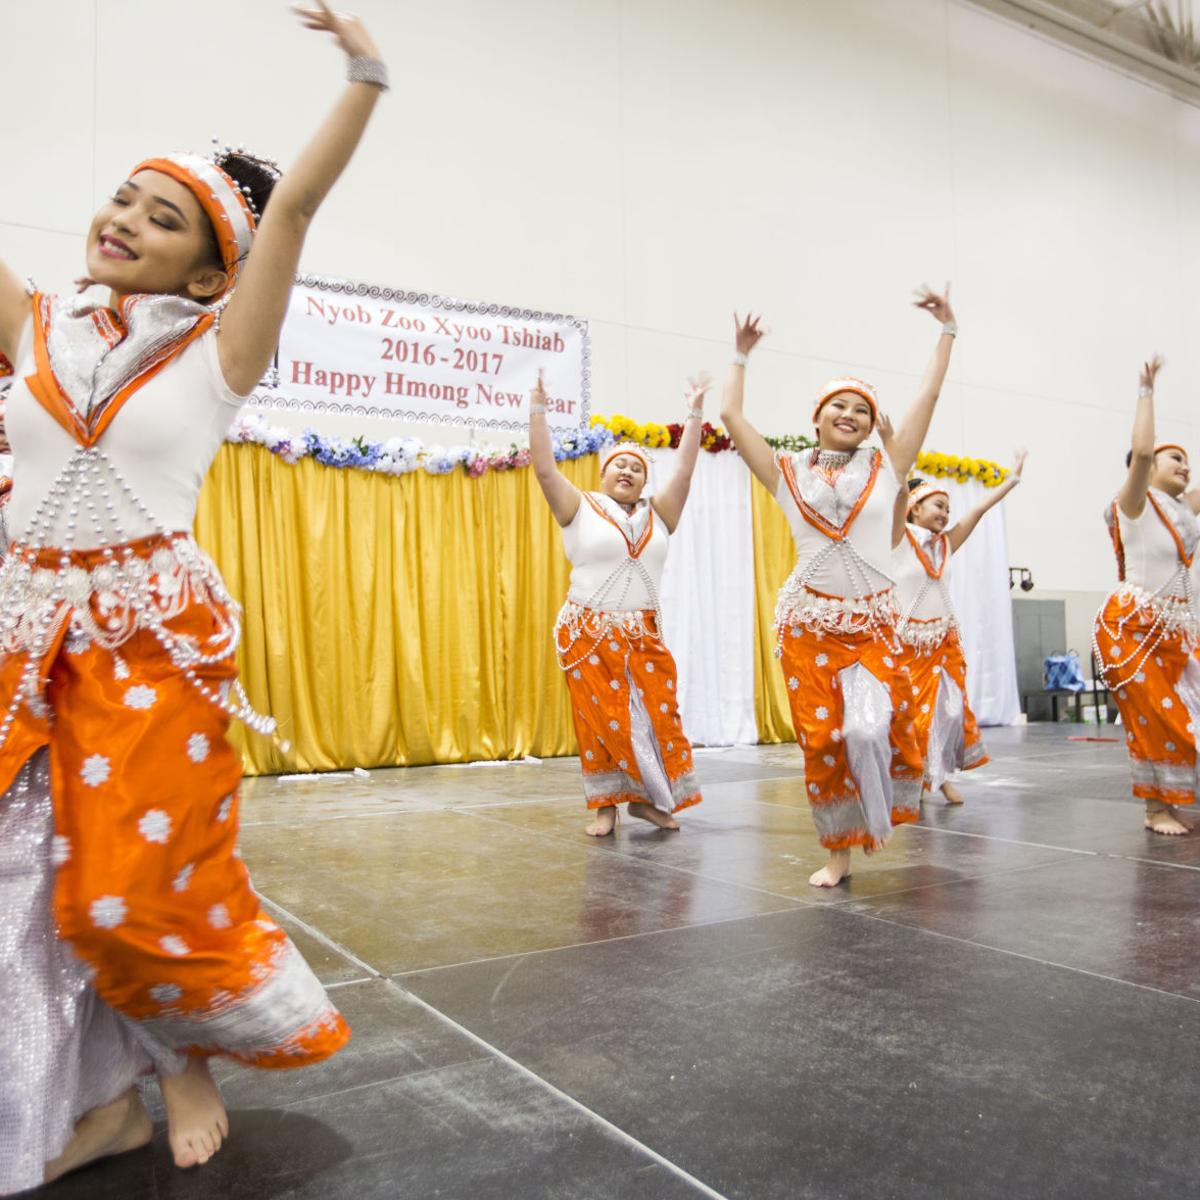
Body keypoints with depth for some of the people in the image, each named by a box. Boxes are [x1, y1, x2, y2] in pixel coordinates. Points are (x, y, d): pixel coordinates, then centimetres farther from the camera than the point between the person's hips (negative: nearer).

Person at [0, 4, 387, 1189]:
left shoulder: (214, 352, -1)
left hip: (157, 641, -4)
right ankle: (98, 1100, 24)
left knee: (135, 883, -1)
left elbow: (298, 200, -8)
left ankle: (192, 1058, 28)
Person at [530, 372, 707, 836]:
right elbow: (544, 469, -7)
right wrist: (537, 409, -11)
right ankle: (605, 804, 9)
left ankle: (648, 798, 10)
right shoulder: (580, 509, 2)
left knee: (657, 715, -1)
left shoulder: (657, 514, 10)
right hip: (588, 635, -3)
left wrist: (694, 414, 3)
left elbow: (684, 471, 5)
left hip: (644, 635, 3)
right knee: (600, 720, 0)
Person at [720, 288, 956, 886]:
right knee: (821, 737, -1)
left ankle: (885, 811, 16)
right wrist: (741, 355, 14)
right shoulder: (788, 473, 7)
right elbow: (733, 417, 5)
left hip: (873, 622, 0)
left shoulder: (886, 468, 8)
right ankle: (839, 850, 14)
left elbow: (927, 396, 6)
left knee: (876, 727, -16)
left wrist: (947, 329, 8)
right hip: (807, 623, 1)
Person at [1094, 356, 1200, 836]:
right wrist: (1147, 391, -16)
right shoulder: (1135, 504, -5)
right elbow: (1140, 450, -22)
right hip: (1131, 625, -7)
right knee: (1154, 718, -6)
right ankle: (1156, 809, 3)